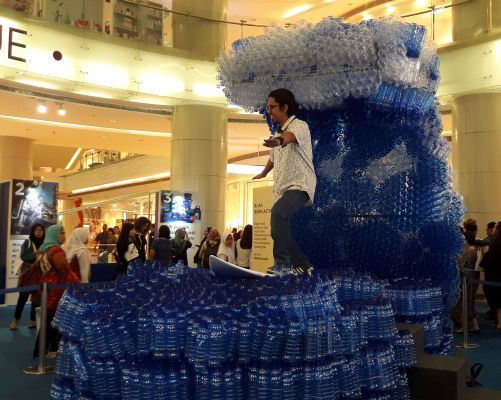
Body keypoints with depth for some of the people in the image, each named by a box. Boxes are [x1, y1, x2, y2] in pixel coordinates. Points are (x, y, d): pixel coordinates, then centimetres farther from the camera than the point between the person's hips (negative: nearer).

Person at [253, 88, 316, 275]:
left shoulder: (300, 126, -6)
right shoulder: (277, 134, 20)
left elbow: (290, 137, -32)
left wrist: (280, 141, -55)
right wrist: (263, 173, 57)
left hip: (300, 185, -9)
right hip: (281, 188, 10)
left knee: (278, 212, -35)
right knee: (278, 231, 7)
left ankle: (282, 263, -33)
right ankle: (303, 265, 23)